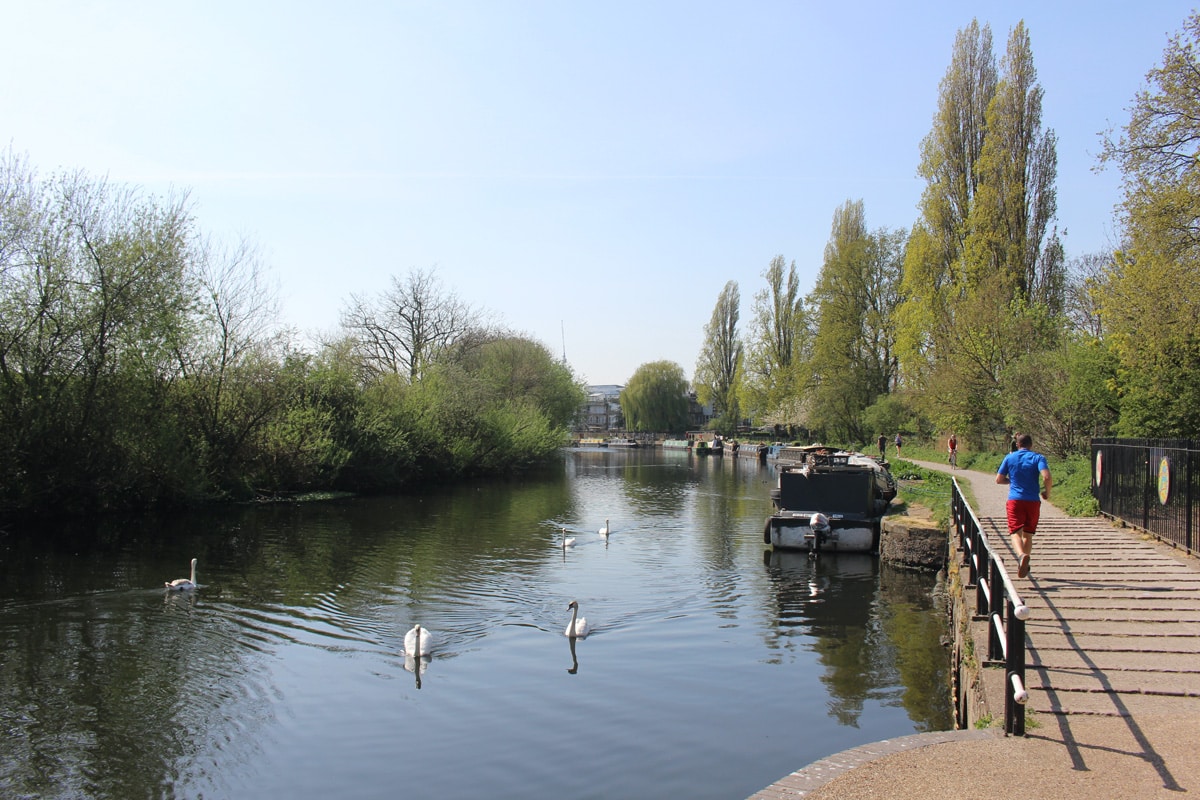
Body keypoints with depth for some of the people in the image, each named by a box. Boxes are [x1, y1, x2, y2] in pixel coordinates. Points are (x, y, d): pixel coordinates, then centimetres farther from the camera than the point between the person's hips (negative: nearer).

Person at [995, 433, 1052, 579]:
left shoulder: (1009, 458, 6)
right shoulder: (1038, 458, 2)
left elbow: (999, 479, 5)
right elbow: (1047, 477, -14)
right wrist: (1047, 492, 3)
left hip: (1015, 500, -1)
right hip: (1033, 501, 1)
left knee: (1016, 532, -9)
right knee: (1028, 534, 15)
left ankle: (1022, 555, -37)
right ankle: (1023, 565, 19)